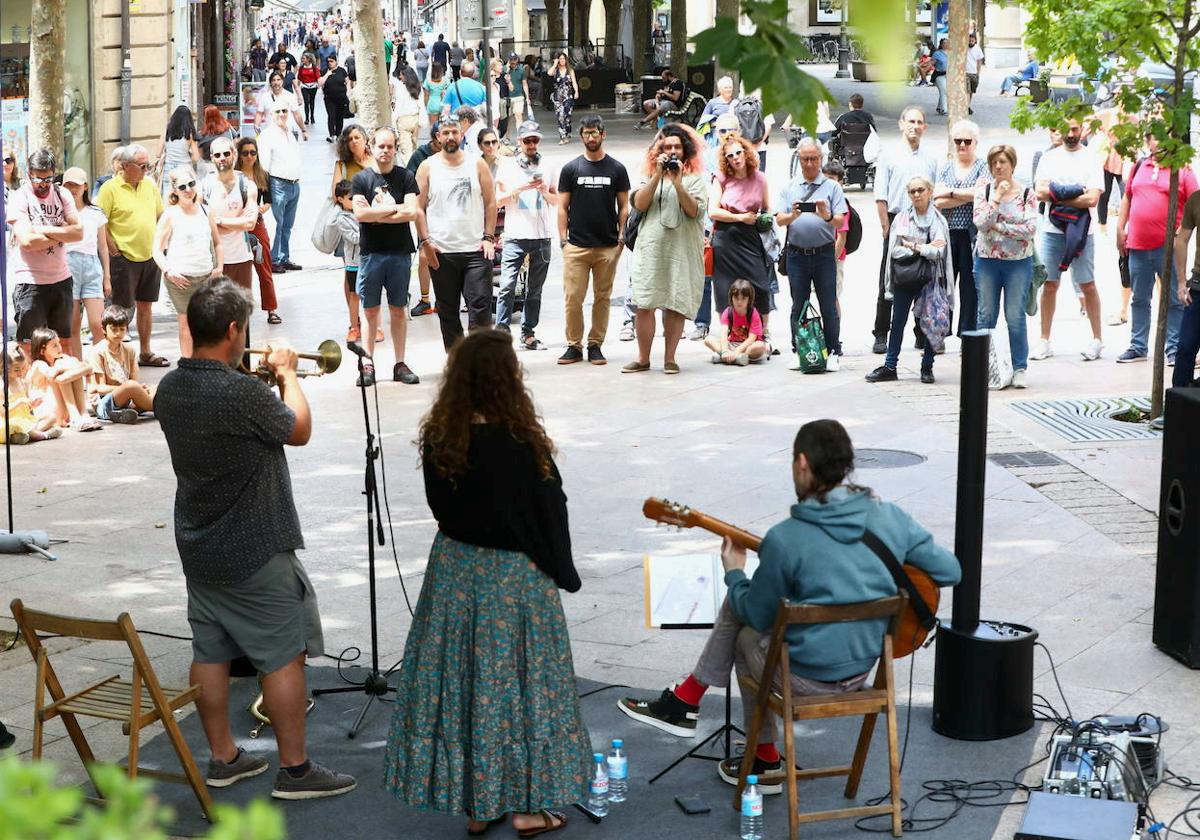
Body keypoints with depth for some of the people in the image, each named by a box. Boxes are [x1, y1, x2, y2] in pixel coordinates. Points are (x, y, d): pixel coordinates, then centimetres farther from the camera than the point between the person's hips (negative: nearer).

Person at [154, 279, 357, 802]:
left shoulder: (169, 390, -1)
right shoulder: (243, 393, -25)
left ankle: (222, 757, 25)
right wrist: (288, 374, 4)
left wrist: (267, 377, 12)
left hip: (198, 548, 8)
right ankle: (295, 769, 9)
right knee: (283, 656, 3)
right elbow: (299, 431, -9)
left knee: (210, 654, 14)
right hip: (255, 552, -8)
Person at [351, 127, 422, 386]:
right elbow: (360, 214, -11)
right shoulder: (362, 178, 2)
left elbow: (412, 212, -9)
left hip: (400, 252, 1)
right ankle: (368, 364, 8)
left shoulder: (405, 177, 3)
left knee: (398, 309, 7)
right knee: (371, 310, 3)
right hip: (370, 253, -1)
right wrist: (393, 209, -8)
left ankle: (400, 364, 12)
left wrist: (376, 214, -10)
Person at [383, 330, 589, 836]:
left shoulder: (439, 437, -6)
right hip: (513, 575, -5)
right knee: (515, 677, 8)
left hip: (454, 566, 5)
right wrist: (560, 572, 1)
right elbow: (549, 511, -13)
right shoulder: (520, 443, -22)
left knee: (460, 678, 13)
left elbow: (440, 504, 6)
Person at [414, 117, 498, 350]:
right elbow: (419, 208, 3)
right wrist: (426, 242, -6)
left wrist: (489, 237, -1)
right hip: (441, 252, 0)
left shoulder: (477, 165, 7)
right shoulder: (428, 167, 5)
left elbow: (490, 202, 8)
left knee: (481, 306, -8)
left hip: (476, 250, 0)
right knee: (448, 311, 6)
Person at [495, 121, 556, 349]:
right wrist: (520, 188, -11)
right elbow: (498, 201, 3)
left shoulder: (547, 167, 11)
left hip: (542, 236, 3)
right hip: (515, 236, -3)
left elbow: (556, 200, 15)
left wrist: (544, 191, -6)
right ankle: (501, 332, -10)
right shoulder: (507, 167, 4)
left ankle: (528, 334, 11)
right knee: (507, 285, -11)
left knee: (535, 289, 6)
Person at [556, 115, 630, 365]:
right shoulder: (571, 169, 6)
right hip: (576, 246, -1)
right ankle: (574, 346, 5)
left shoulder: (616, 169, 7)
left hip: (608, 246, 1)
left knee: (602, 298, 5)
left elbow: (624, 206, 9)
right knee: (573, 298, -4)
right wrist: (563, 239, -1)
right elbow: (562, 207, 7)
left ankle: (595, 345, 13)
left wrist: (621, 236, -1)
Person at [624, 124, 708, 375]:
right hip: (650, 248, 2)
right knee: (644, 305, -3)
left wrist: (678, 183, -15)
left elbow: (694, 210, -7)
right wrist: (658, 176, -6)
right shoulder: (650, 175, 14)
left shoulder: (696, 178, 6)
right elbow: (640, 204, -1)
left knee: (675, 306, 0)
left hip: (682, 250, -2)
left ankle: (669, 358, 8)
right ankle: (643, 358, 4)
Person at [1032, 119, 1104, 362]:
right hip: (1051, 230, 2)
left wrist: (1056, 194, -9)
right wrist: (1076, 192, -11)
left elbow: (1092, 198, -12)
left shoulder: (1091, 160, -1)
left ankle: (1097, 339, 11)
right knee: (1049, 285, 4)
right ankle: (1044, 341, 10)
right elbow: (1040, 192, -5)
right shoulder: (1049, 158, 8)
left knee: (1087, 285, 2)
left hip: (1081, 231, -2)